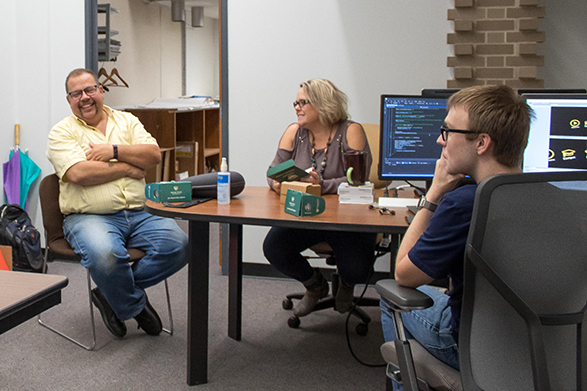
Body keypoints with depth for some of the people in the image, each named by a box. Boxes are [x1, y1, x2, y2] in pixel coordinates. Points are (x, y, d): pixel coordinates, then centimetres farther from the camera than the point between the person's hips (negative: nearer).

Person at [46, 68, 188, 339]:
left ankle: (111, 293, -5)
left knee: (178, 244, -21)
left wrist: (114, 151, -9)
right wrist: (128, 168, -7)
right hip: (88, 217, -4)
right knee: (105, 254, -37)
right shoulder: (62, 132, 4)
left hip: (138, 214, 5)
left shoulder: (127, 121, 17)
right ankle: (135, 306, -5)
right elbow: (79, 173, -14)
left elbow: (154, 155, 2)